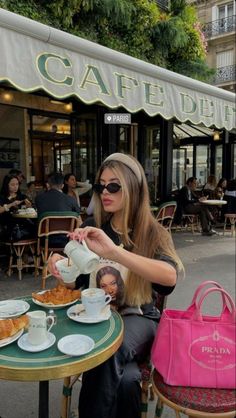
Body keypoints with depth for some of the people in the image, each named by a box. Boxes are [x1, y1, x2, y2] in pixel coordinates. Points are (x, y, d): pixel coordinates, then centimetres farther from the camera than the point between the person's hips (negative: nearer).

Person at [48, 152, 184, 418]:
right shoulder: (92, 227, 4)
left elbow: (170, 276, -28)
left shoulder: (153, 233, -5)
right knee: (125, 379, -29)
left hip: (138, 317, -1)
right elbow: (77, 283, 11)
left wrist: (113, 251, -41)